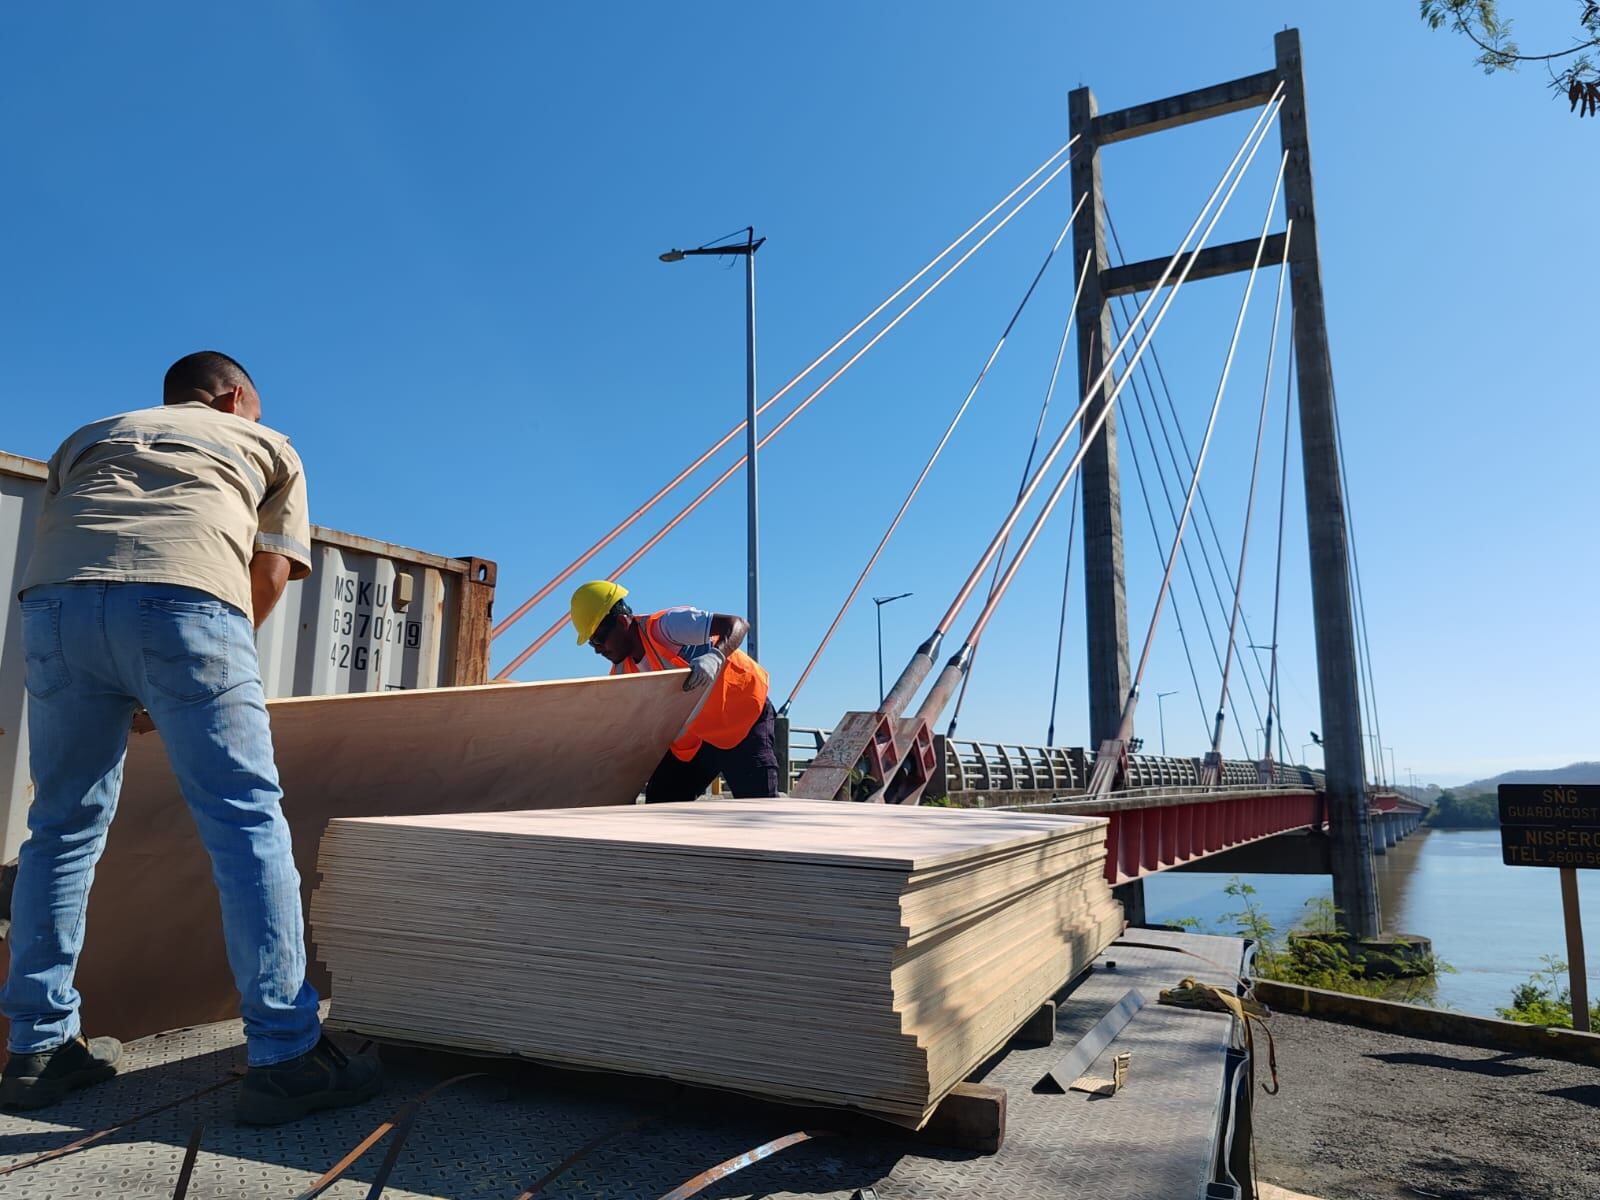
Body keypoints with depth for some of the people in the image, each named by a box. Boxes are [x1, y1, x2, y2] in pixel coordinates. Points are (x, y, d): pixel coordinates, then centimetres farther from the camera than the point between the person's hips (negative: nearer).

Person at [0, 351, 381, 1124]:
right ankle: (284, 1057, -4)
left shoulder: (88, 438, 37)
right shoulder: (266, 444, 28)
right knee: (246, 822, -4)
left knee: (63, 826, 16)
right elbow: (271, 574, 18)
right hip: (184, 600, -4)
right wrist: (208, 662, 29)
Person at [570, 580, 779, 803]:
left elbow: (738, 624, -30)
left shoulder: (665, 625, -23)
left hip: (746, 718, -8)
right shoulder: (621, 675, -1)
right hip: (694, 739, 8)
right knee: (659, 801, 4)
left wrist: (715, 656, -49)